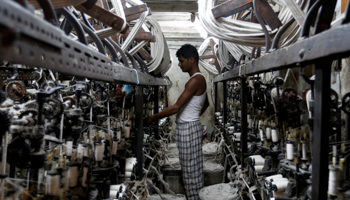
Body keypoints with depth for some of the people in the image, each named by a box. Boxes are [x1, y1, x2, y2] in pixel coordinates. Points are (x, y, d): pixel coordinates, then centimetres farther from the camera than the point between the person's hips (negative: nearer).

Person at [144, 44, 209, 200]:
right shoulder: (199, 79, 12)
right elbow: (206, 103, 27)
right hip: (191, 126, 10)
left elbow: (176, 107, -23)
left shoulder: (195, 80, -19)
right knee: (194, 168, 16)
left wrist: (153, 118, -16)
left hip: (188, 129, -10)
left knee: (190, 169, 0)